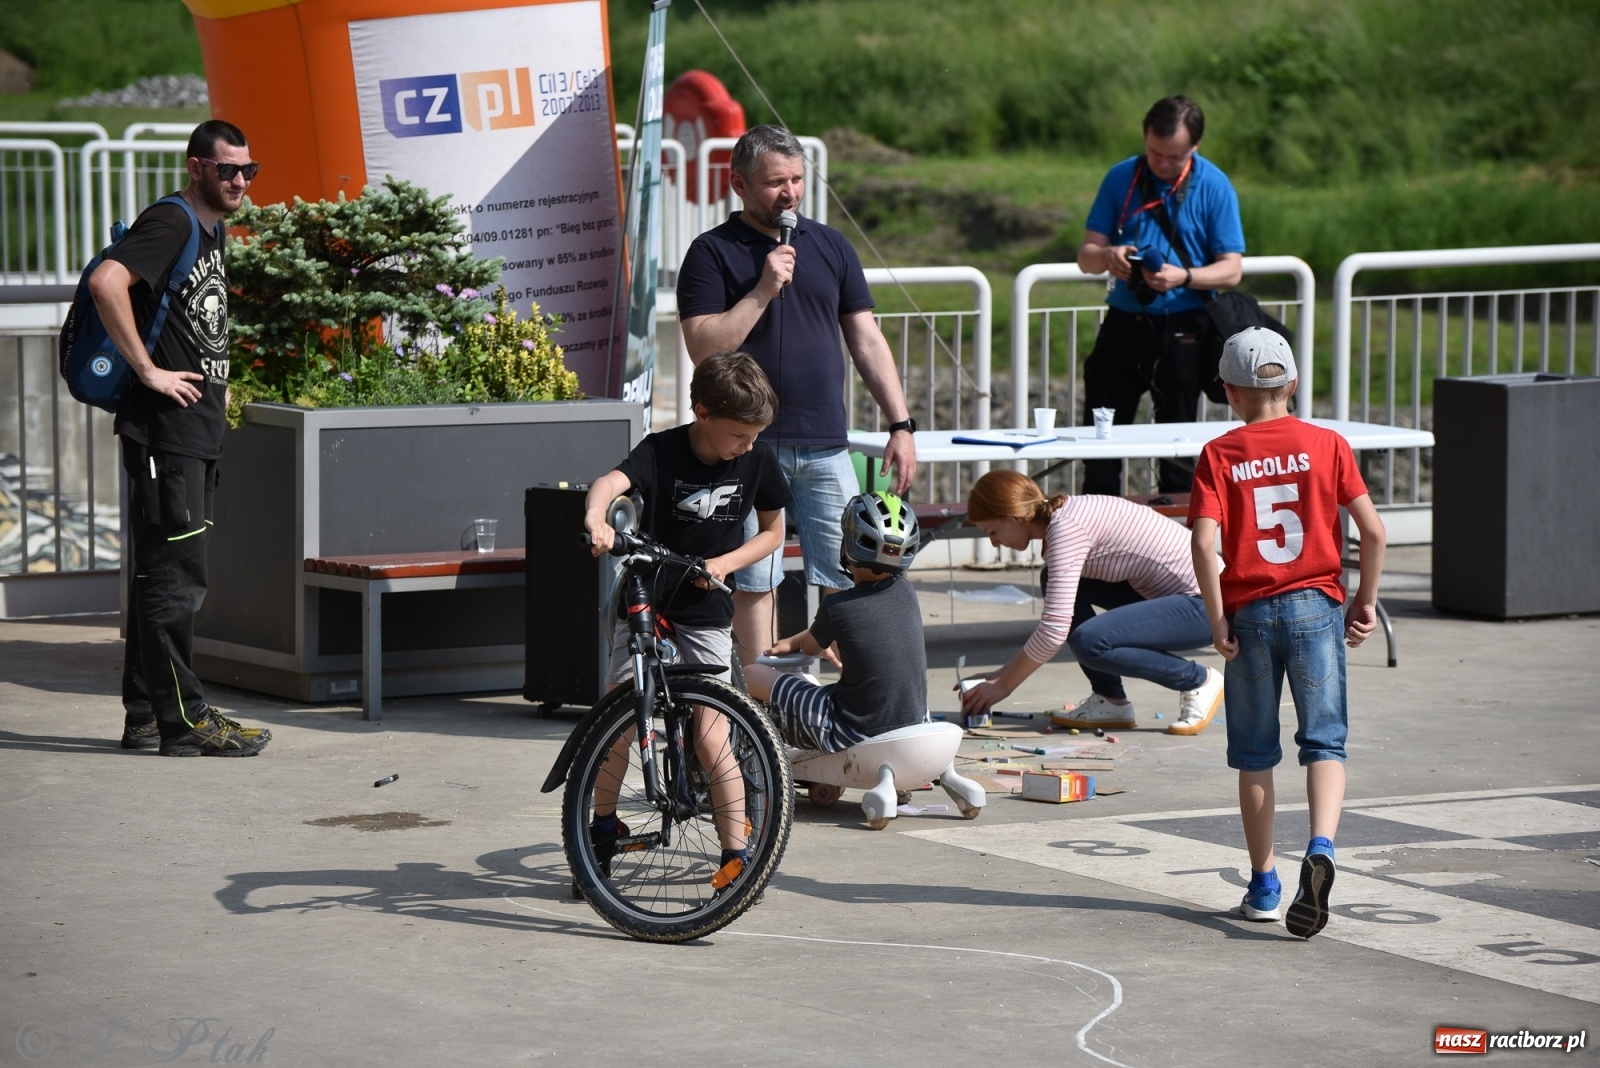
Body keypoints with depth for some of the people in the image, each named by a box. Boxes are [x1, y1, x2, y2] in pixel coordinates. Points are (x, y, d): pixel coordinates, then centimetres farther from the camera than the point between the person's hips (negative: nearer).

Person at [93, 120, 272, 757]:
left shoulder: (212, 231, 18)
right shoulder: (169, 225, -12)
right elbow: (106, 282, -28)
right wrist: (147, 369, -23)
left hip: (200, 430, 10)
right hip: (163, 429, -10)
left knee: (164, 573, 11)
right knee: (174, 573, -8)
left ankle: (146, 716, 16)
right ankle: (184, 718, -7)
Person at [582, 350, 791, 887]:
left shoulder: (758, 462, -6)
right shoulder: (662, 451, -16)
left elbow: (773, 531, 7)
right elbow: (612, 481, -36)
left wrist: (725, 563, -11)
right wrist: (597, 517, -59)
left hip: (706, 614, 1)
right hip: (645, 604, -1)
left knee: (710, 737, -6)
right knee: (618, 726, 0)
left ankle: (738, 851, 2)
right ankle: (603, 829, 21)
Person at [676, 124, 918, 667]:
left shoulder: (831, 245, 13)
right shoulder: (713, 252, 0)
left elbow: (867, 341, 14)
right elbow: (703, 346, -10)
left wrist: (901, 424, 8)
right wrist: (762, 290, -16)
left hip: (826, 445, 3)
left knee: (848, 579, 1)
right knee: (754, 581, 0)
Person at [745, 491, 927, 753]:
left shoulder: (837, 607, -17)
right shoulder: (906, 593, 0)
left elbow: (810, 648, 5)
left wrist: (795, 642, 30)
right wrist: (794, 641, 30)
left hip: (853, 736, -6)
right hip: (915, 728, 6)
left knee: (752, 676, 7)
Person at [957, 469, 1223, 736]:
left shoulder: (1066, 527, -19)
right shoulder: (1067, 517, 10)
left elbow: (1054, 630, -23)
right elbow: (1053, 624, 18)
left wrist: (1002, 686, -12)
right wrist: (1002, 674, 12)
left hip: (1203, 603, -10)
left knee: (1089, 642, -26)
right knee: (1056, 584, 6)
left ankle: (1198, 681, -5)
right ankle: (1110, 702, 9)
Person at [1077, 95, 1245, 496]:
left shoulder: (1214, 187, -4)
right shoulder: (1121, 178, 3)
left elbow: (1231, 269, -5)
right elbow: (1085, 256, 4)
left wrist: (1184, 277, -23)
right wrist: (1106, 256, -20)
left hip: (1181, 331, -2)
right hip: (1124, 324, 3)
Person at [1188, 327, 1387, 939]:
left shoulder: (1219, 455, -2)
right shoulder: (1326, 445, 1)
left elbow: (1205, 543, -14)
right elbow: (1372, 528, -4)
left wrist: (1217, 619, -6)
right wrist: (1366, 600, 7)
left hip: (1249, 612, 0)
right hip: (1316, 606, 0)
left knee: (1254, 755, 11)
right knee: (1324, 742, 2)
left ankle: (1263, 885, 16)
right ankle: (1320, 848, -23)